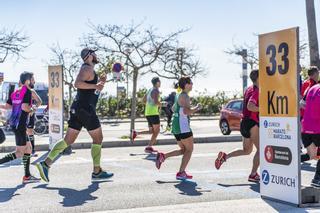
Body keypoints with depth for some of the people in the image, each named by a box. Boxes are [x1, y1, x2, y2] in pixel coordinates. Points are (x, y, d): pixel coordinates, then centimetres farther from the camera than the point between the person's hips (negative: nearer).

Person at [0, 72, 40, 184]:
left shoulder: (15, 92, 13)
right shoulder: (27, 91, -11)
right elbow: (24, 107, -22)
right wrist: (32, 109, -5)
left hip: (13, 123, 9)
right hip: (19, 124, -9)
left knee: (28, 147, 14)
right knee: (19, 153, -4)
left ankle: (27, 176, 15)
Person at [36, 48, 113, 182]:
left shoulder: (89, 70, 22)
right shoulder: (87, 69, -9)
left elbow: (93, 91, 32)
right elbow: (77, 83, -28)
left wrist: (100, 82, 18)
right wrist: (95, 85, -24)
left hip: (78, 109, 9)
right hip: (85, 108, -9)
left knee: (68, 140, 7)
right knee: (98, 139, 1)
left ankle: (46, 164, 2)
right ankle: (97, 172, 6)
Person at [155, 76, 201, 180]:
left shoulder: (179, 96, 17)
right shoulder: (184, 96, -13)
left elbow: (173, 109, 29)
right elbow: (187, 111, -26)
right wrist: (197, 108, -10)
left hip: (176, 126, 9)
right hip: (183, 126, -9)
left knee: (183, 150, 17)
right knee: (189, 149, 1)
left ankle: (163, 156, 3)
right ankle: (181, 173, -2)